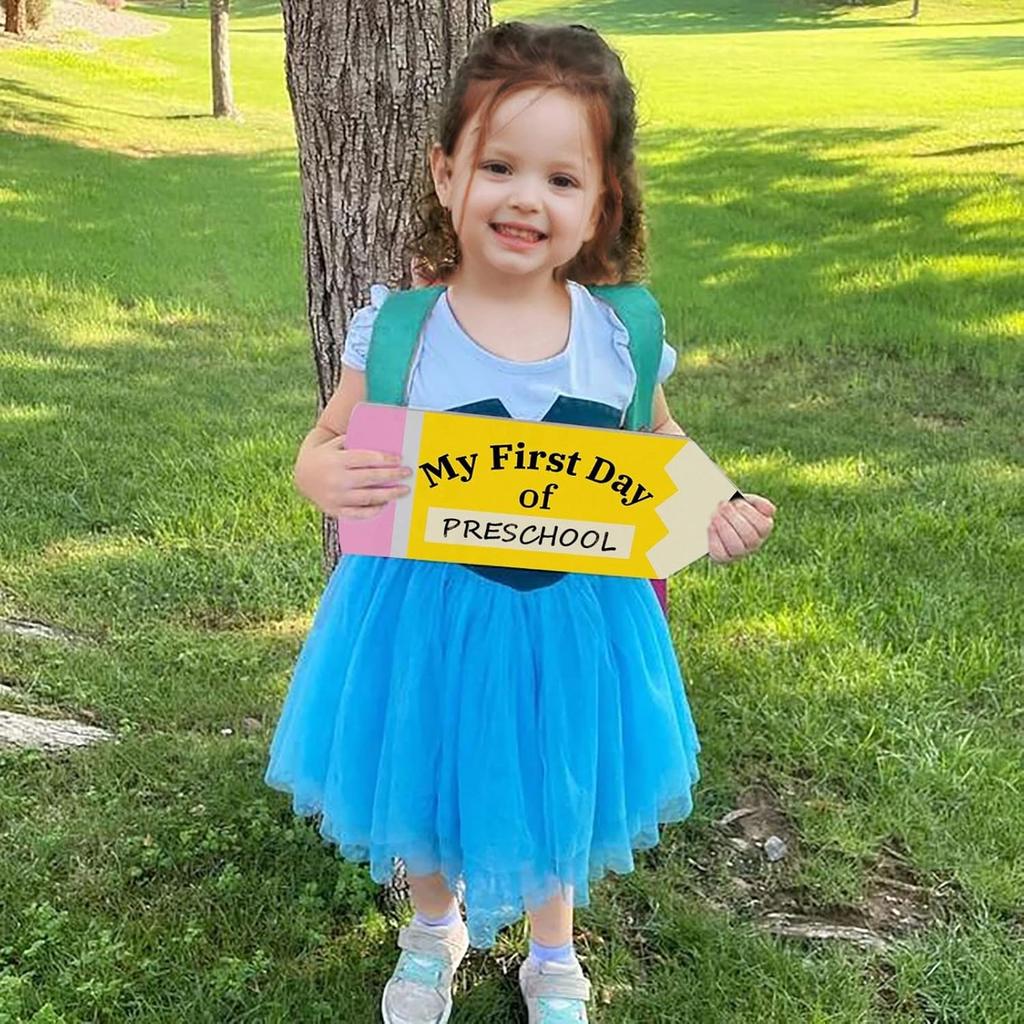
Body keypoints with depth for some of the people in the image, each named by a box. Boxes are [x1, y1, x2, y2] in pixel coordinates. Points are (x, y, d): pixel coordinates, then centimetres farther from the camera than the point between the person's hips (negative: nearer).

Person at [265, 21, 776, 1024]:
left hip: (571, 615, 1)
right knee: (426, 788, 21)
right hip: (430, 612, -1)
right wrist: (330, 480, -30)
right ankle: (435, 930, 56)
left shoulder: (620, 336, -11)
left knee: (554, 791, 22)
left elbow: (658, 445, 6)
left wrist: (711, 510, -13)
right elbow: (324, 446, -7)